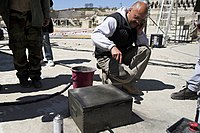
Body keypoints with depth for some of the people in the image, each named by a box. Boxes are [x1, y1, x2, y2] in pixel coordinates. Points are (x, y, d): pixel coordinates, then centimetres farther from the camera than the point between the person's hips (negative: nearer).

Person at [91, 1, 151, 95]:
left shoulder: (136, 25, 5)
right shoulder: (114, 20, -17)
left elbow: (145, 45, 10)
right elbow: (95, 35, -31)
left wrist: (140, 33, -9)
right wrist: (112, 46, -47)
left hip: (123, 55, 8)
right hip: (106, 56, -8)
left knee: (145, 50, -10)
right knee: (126, 76, -30)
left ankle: (129, 84, -5)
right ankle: (107, 75, 5)